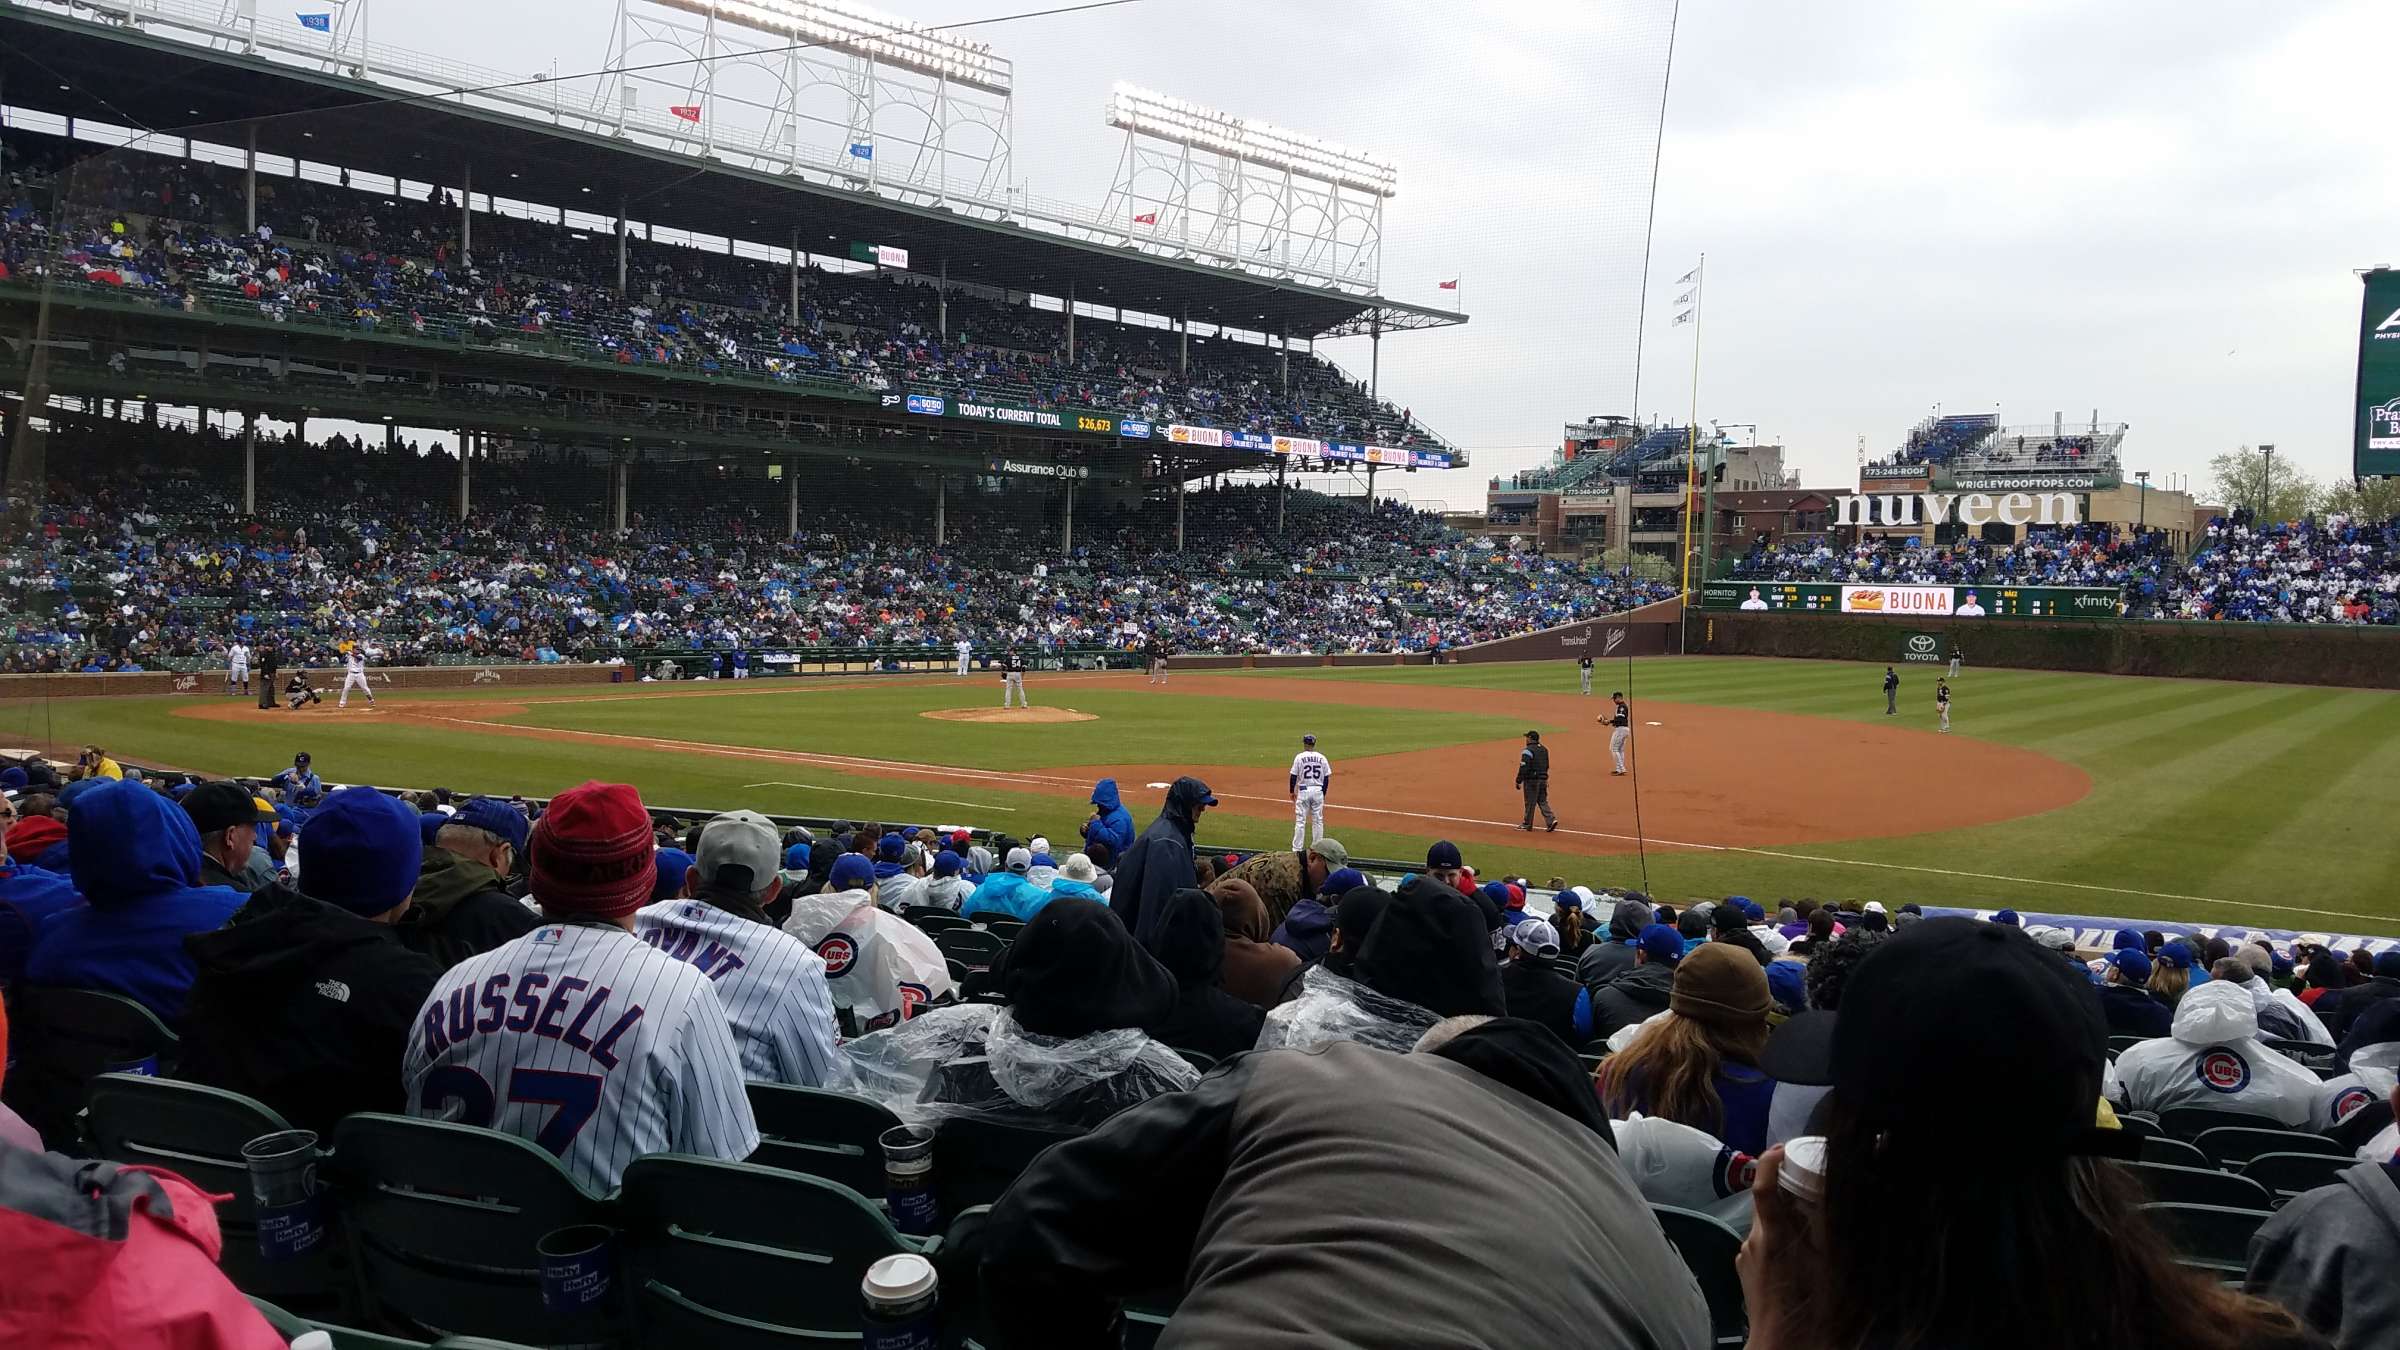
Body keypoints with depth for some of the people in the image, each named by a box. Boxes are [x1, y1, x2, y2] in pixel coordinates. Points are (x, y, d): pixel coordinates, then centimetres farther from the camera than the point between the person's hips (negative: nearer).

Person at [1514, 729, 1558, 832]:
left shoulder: (1528, 751, -15)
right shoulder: (1544, 749, 11)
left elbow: (1523, 768, -18)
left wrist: (1518, 781, -13)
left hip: (1531, 780, -7)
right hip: (1543, 779, 7)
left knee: (1530, 803, 1)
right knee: (1542, 801, 11)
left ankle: (1527, 824, 10)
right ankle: (1551, 819, -4)